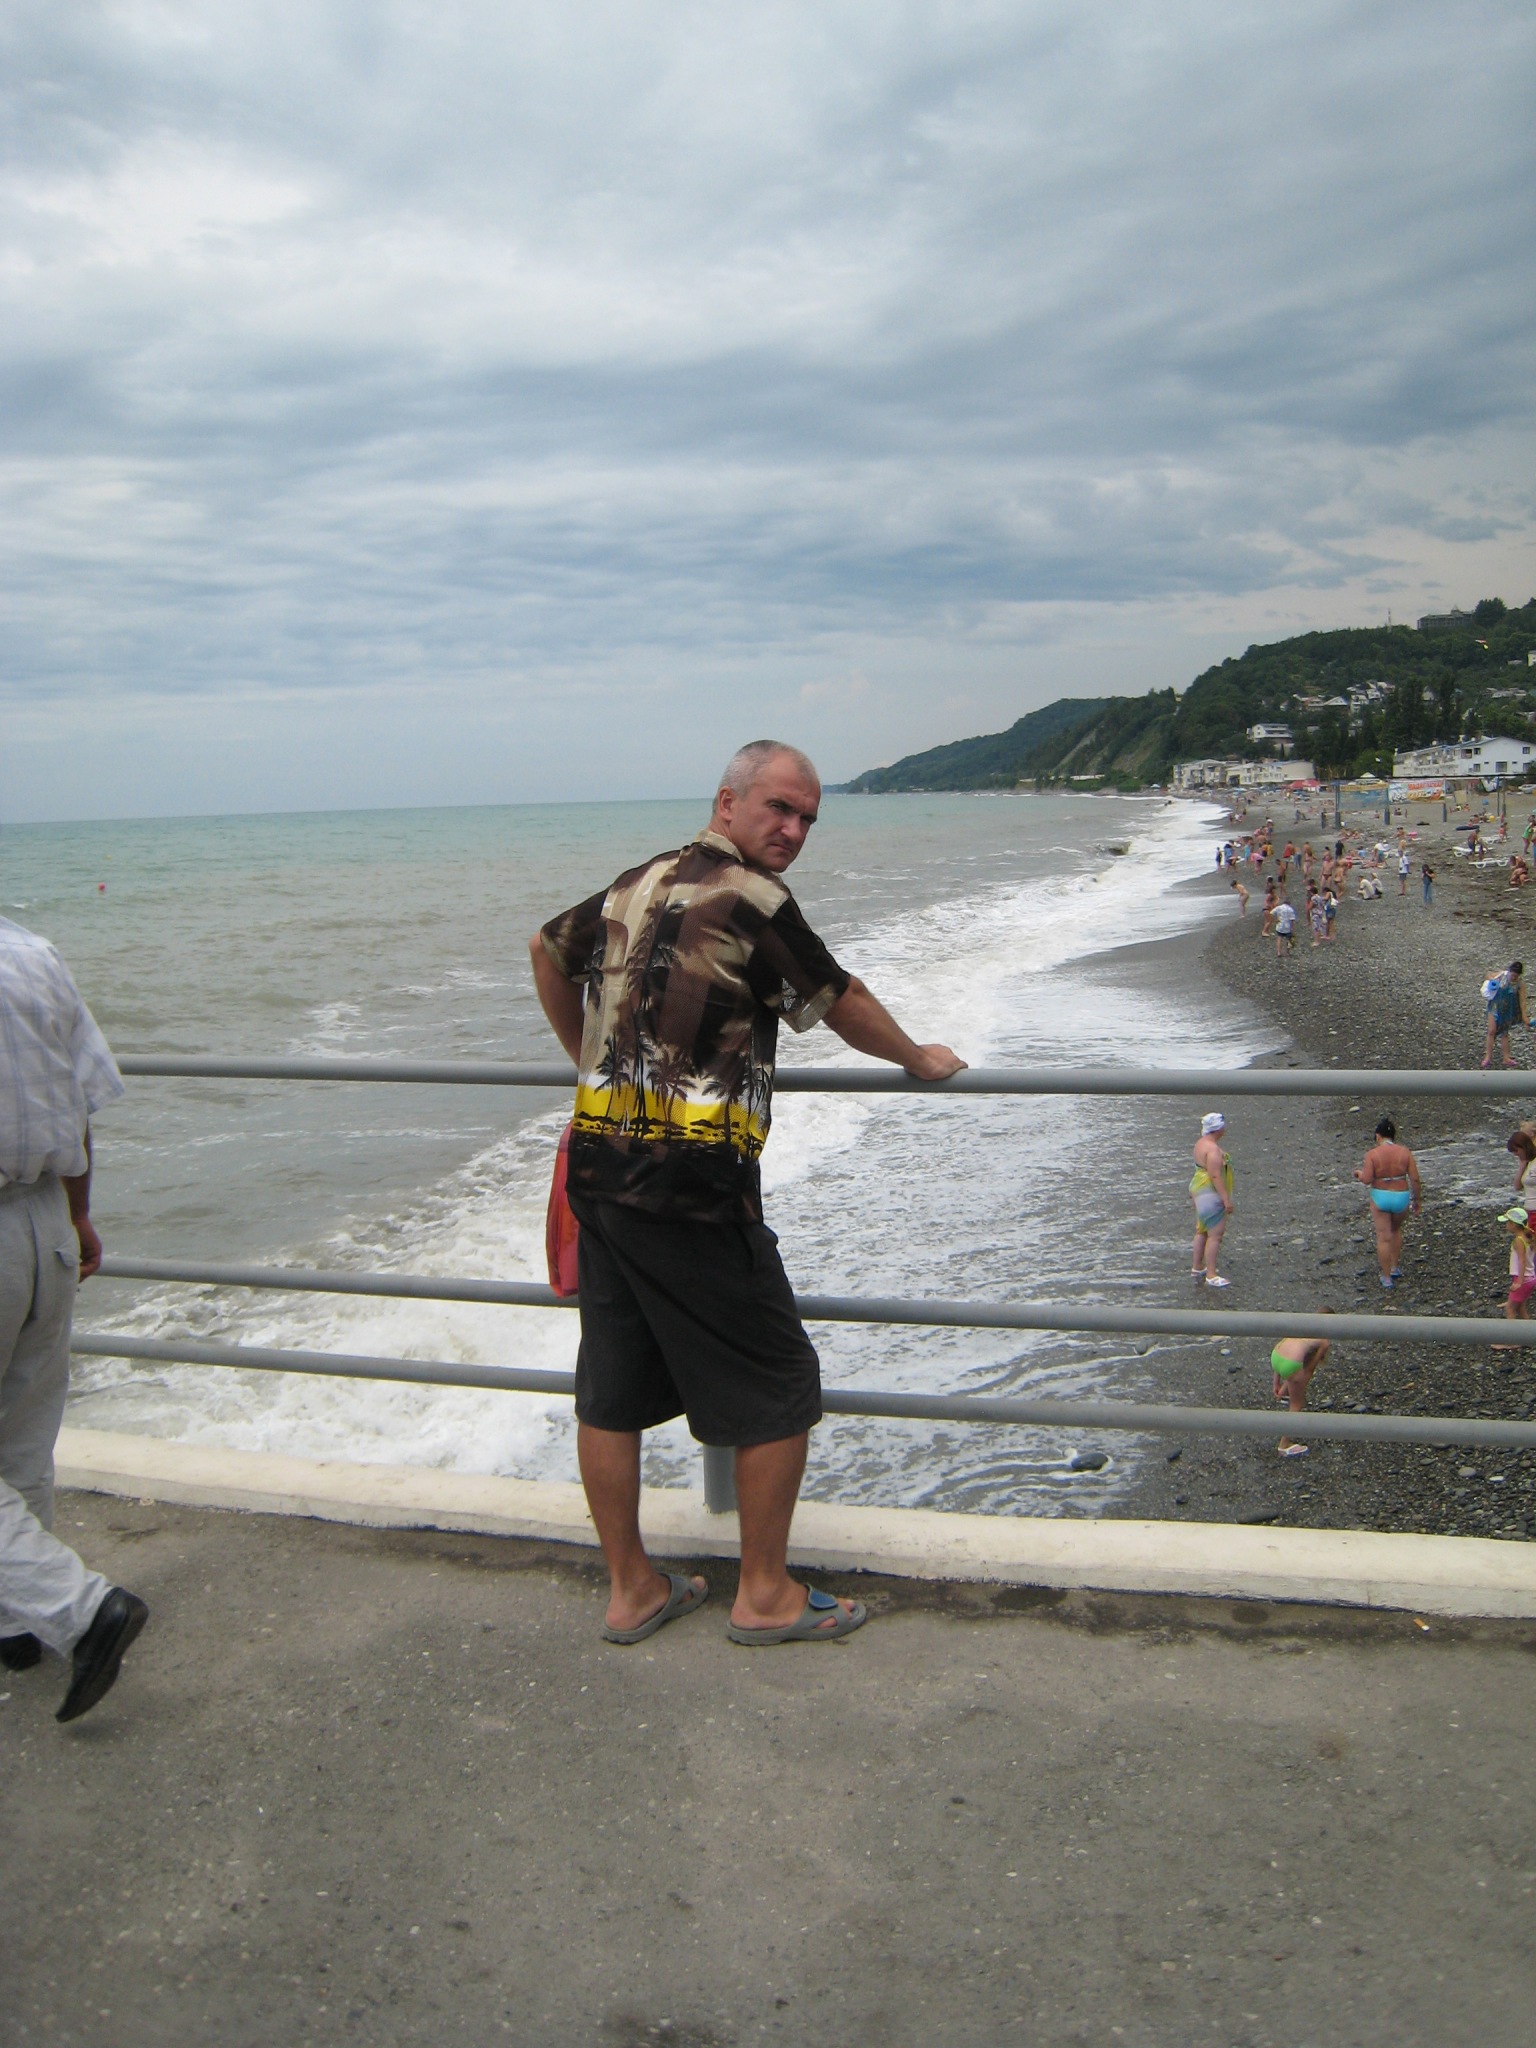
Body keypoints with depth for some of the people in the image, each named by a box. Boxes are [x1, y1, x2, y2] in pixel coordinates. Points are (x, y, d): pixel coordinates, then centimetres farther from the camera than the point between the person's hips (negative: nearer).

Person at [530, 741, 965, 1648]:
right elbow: (844, 1004, 0)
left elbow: (549, 950, 30)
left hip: (599, 1161, 8)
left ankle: (632, 1588, 27)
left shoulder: (633, 885, 13)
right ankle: (766, 1595, 17)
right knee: (777, 1386, 7)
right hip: (692, 1181, -8)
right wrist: (921, 1059, 18)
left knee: (613, 1385, 14)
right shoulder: (750, 899, -10)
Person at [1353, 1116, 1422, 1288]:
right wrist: (1418, 1200, 5)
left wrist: (1359, 1173, 5)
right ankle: (1395, 1267, 31)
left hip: (1380, 1198, -2)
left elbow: (1367, 1180, -16)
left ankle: (1387, 1278, 9)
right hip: (1401, 1198, 2)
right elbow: (1415, 1179, -7)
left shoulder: (1372, 1154, -12)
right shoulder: (1404, 1152, -7)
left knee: (1384, 1237, 6)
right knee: (1396, 1230, 27)